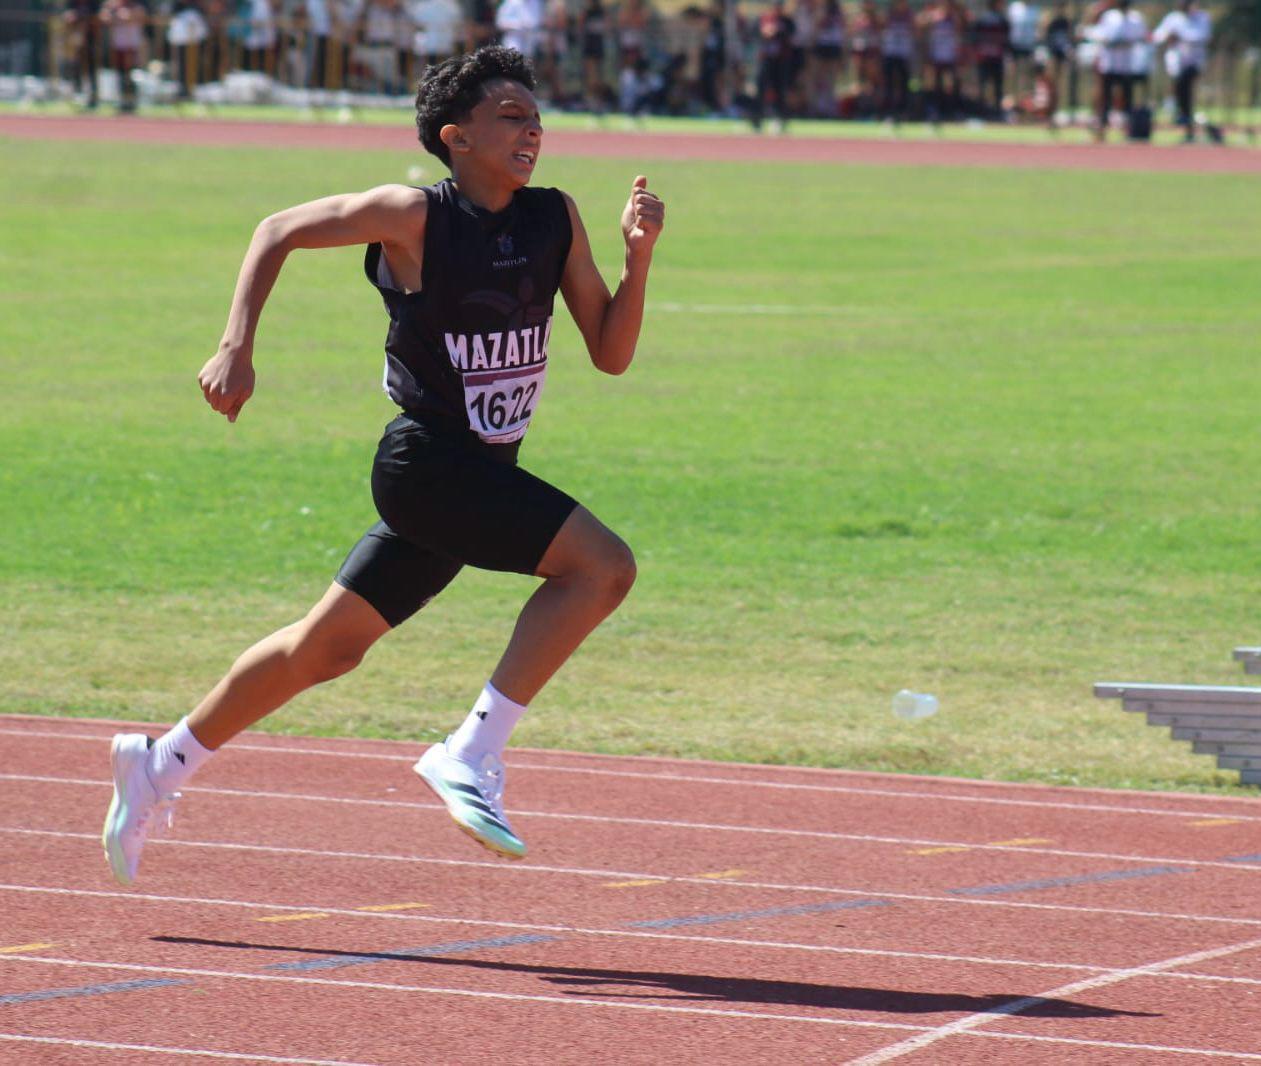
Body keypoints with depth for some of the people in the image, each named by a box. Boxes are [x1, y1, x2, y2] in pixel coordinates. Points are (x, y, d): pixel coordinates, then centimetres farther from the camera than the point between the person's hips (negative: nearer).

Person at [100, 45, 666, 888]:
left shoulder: (556, 220, 3)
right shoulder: (413, 217, -12)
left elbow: (611, 353, 4)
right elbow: (279, 232, -1)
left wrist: (639, 257, -10)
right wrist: (237, 348, -11)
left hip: (482, 476, 7)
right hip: (426, 462, -7)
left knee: (329, 645, 15)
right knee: (603, 564, -23)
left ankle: (162, 763, 29)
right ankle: (472, 756, -21)